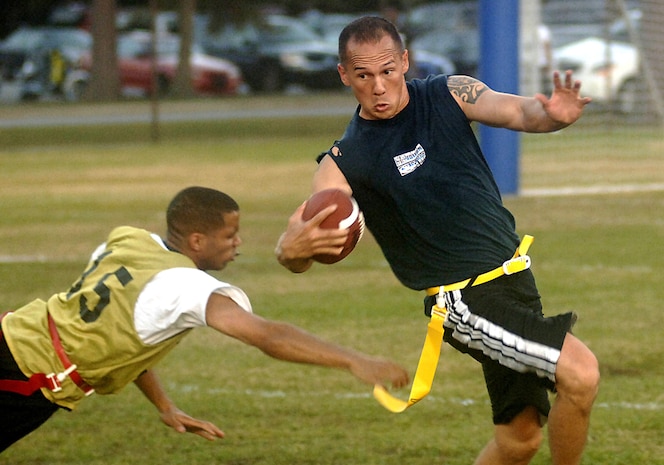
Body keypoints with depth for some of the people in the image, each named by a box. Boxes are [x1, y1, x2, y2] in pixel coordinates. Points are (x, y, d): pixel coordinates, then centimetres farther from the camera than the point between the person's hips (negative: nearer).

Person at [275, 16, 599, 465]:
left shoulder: (449, 95, 2)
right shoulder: (345, 162, -10)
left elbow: (519, 112, -13)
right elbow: (298, 258, -16)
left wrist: (552, 115, -38)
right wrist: (292, 248, -42)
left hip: (515, 277, 6)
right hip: (466, 302, -6)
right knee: (580, 373, -23)